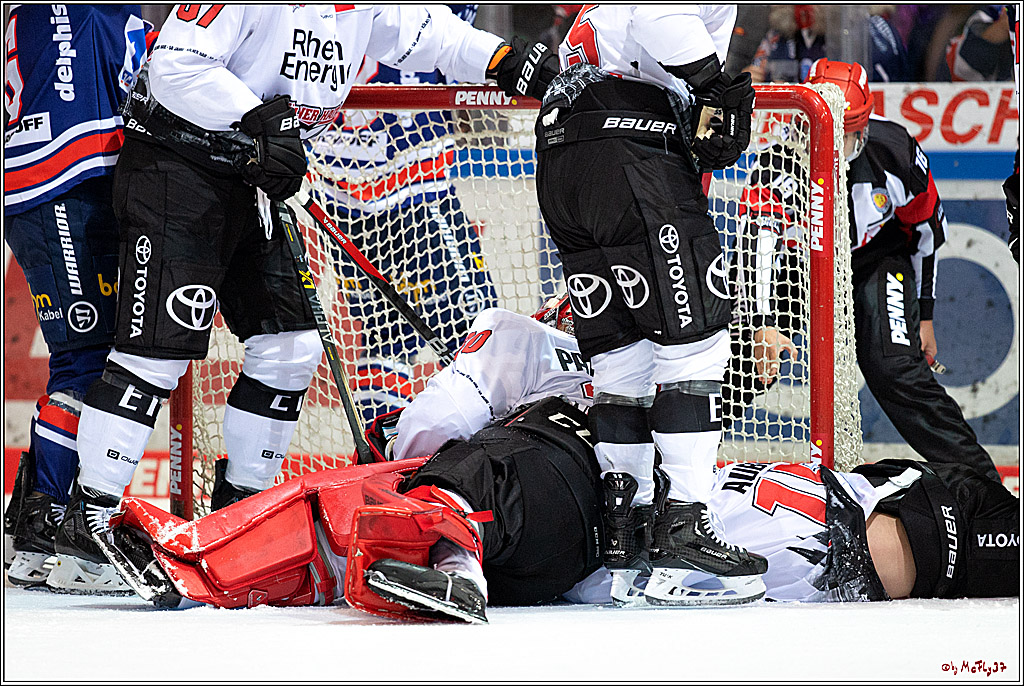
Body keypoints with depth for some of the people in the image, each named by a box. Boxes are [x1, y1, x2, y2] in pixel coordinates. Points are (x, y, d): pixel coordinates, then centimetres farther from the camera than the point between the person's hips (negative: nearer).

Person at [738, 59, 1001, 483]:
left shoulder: (896, 153, -24)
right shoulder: (780, 160, -31)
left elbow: (926, 231, -5)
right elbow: (758, 240, -45)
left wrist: (923, 317, 1)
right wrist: (763, 322, -59)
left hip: (877, 261, -1)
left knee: (893, 367, -20)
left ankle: (978, 478, -15)